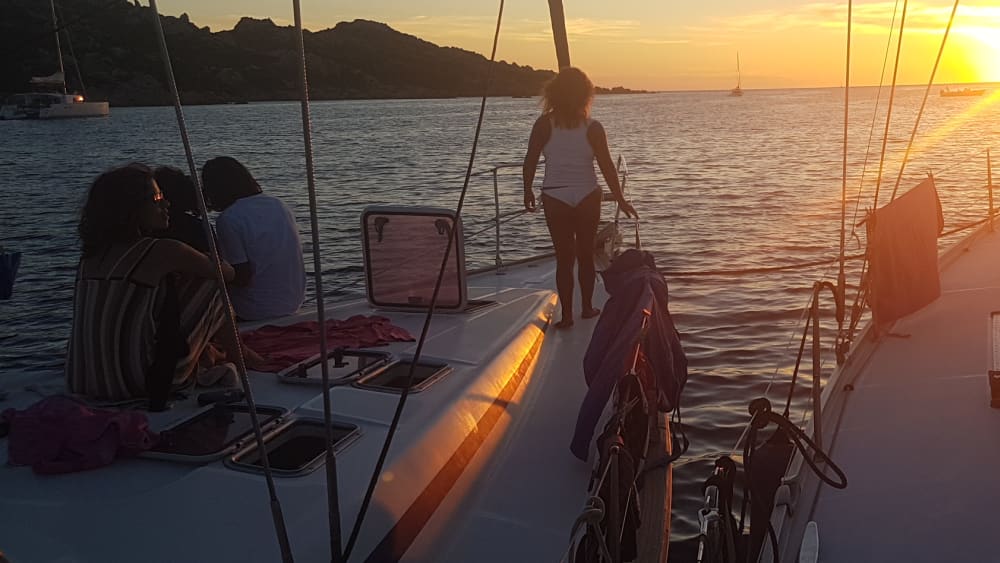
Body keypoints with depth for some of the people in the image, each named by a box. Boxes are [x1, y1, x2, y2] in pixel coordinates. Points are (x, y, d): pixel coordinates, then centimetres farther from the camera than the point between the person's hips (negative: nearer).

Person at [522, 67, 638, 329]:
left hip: (555, 199, -1)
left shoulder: (544, 124, -7)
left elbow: (530, 162, -7)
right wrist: (620, 200, 5)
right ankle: (587, 307, 27)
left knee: (564, 258, 6)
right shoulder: (593, 128, -6)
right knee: (586, 255, 16)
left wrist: (527, 190, 9)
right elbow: (607, 167, -5)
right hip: (587, 197, 1)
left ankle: (567, 315, 5)